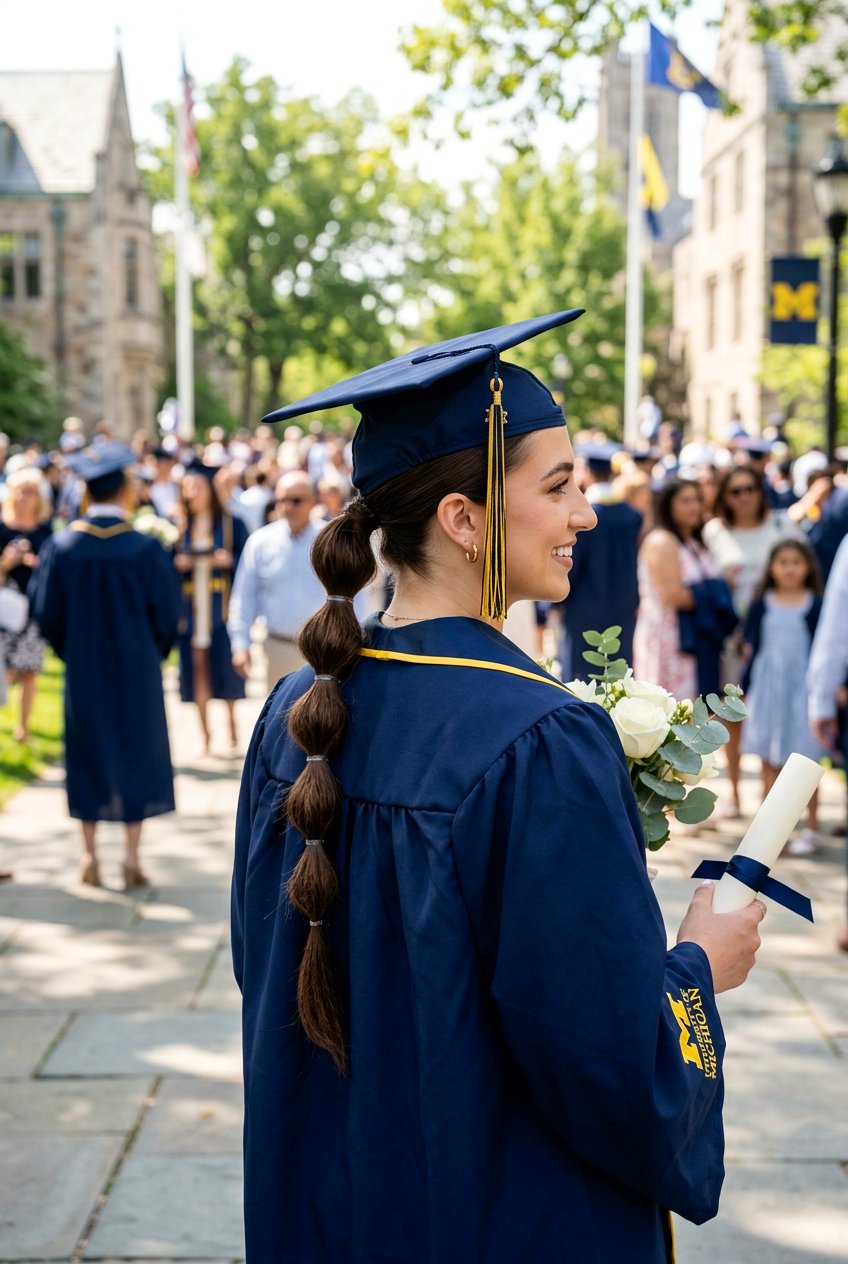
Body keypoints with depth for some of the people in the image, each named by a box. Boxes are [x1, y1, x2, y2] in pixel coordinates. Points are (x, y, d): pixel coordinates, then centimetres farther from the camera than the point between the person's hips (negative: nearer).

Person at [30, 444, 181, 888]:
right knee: (137, 754, 10)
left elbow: (46, 611, -3)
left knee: (87, 755, 13)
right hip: (136, 668, -1)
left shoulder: (60, 547, -10)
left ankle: (89, 856, 16)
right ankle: (132, 857, 10)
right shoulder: (145, 548, -14)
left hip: (82, 668, 2)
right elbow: (166, 613, -7)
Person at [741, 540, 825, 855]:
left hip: (802, 687, -2)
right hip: (767, 687, 2)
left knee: (805, 761, 3)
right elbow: (751, 649, 6)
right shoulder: (761, 606, 4)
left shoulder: (816, 606, -1)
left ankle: (811, 829, 12)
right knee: (769, 761, 7)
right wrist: (744, 689, 4)